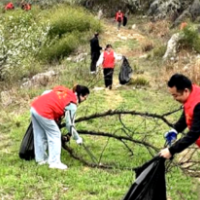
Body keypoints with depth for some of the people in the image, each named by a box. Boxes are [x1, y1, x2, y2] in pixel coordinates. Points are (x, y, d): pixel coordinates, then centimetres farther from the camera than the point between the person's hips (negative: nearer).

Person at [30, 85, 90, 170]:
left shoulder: (63, 89, 16)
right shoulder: (72, 104, -6)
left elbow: (45, 93, 19)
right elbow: (70, 124, -5)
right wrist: (77, 138, 6)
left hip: (34, 107, 9)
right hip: (44, 113, -8)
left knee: (40, 135, 19)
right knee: (55, 135, 5)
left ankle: (41, 158, 31)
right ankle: (54, 162, 4)